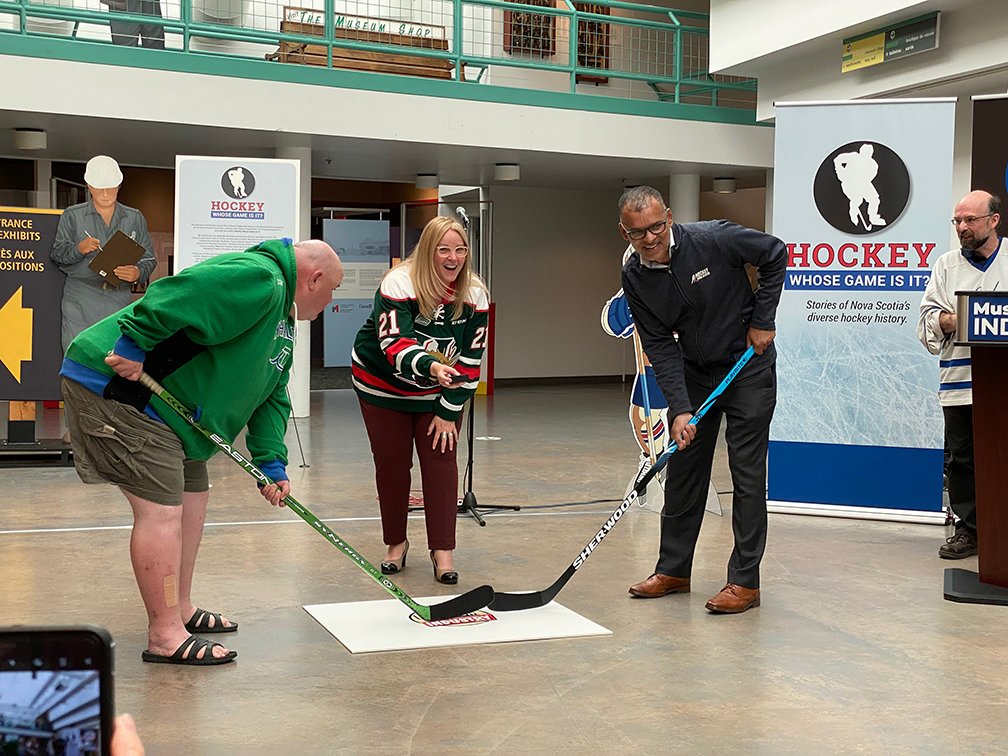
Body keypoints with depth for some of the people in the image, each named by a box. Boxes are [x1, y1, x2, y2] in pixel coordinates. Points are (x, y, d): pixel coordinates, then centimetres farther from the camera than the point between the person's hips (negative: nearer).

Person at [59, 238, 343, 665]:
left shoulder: (282, 323, 18)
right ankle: (165, 637, -3)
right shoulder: (258, 279, -18)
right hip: (115, 386, -11)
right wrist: (135, 346, -28)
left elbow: (272, 397, 17)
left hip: (165, 406, 11)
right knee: (160, 509, -11)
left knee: (192, 496, 17)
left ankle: (181, 610, 31)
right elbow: (176, 295, -30)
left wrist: (271, 463, 7)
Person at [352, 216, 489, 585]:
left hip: (441, 390, 2)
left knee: (441, 460, -5)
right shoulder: (398, 284, -25)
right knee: (391, 462, 4)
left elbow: (470, 359, -9)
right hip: (383, 385, -2)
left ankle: (443, 550, 3)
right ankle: (396, 543, 22)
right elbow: (394, 345, -35)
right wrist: (430, 366, -54)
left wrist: (449, 410, -11)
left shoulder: (475, 294, -13)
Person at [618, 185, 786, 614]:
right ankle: (673, 570, 21)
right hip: (693, 372, 5)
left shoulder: (713, 239, -23)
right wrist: (679, 409, -20)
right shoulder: (635, 277, -10)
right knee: (683, 469, 8)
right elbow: (660, 346, -10)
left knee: (747, 473, -5)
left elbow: (775, 254, -8)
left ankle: (745, 581, 1)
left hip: (749, 366, -5)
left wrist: (762, 320, -11)